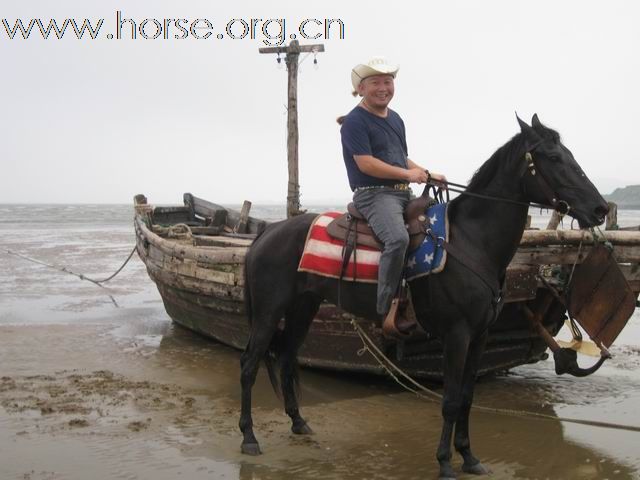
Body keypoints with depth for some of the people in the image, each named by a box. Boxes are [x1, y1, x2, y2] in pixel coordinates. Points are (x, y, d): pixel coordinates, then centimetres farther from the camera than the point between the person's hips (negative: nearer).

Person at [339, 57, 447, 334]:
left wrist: (428, 174, 11)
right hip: (373, 194, -9)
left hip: (404, 193, 9)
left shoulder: (395, 119, 21)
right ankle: (388, 310, -27)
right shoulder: (355, 122, -7)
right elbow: (366, 163, -16)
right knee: (398, 238, -34)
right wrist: (407, 174, -18)